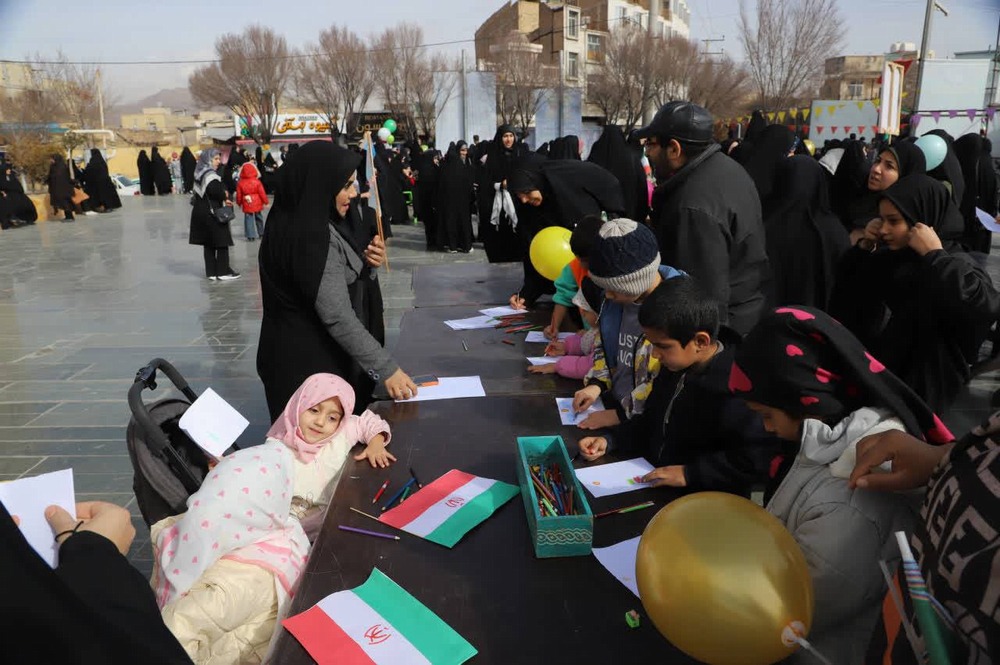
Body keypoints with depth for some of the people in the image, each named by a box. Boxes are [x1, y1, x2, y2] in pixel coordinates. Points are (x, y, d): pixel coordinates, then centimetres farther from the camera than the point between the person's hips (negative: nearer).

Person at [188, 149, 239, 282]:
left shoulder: (199, 175, 13)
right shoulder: (211, 175, -15)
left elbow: (202, 194, 14)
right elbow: (217, 192, -25)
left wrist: (223, 200, 8)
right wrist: (225, 197, -3)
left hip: (200, 212, 9)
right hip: (213, 213, -9)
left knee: (208, 244, 11)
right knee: (222, 243, 0)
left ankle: (211, 272, 15)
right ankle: (223, 272, 3)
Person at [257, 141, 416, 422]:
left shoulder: (302, 225, 6)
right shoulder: (312, 238, -25)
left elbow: (331, 283, 15)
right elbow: (338, 317, -28)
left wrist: (364, 264, -4)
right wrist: (386, 368, -25)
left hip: (304, 356, 10)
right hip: (312, 364, -10)